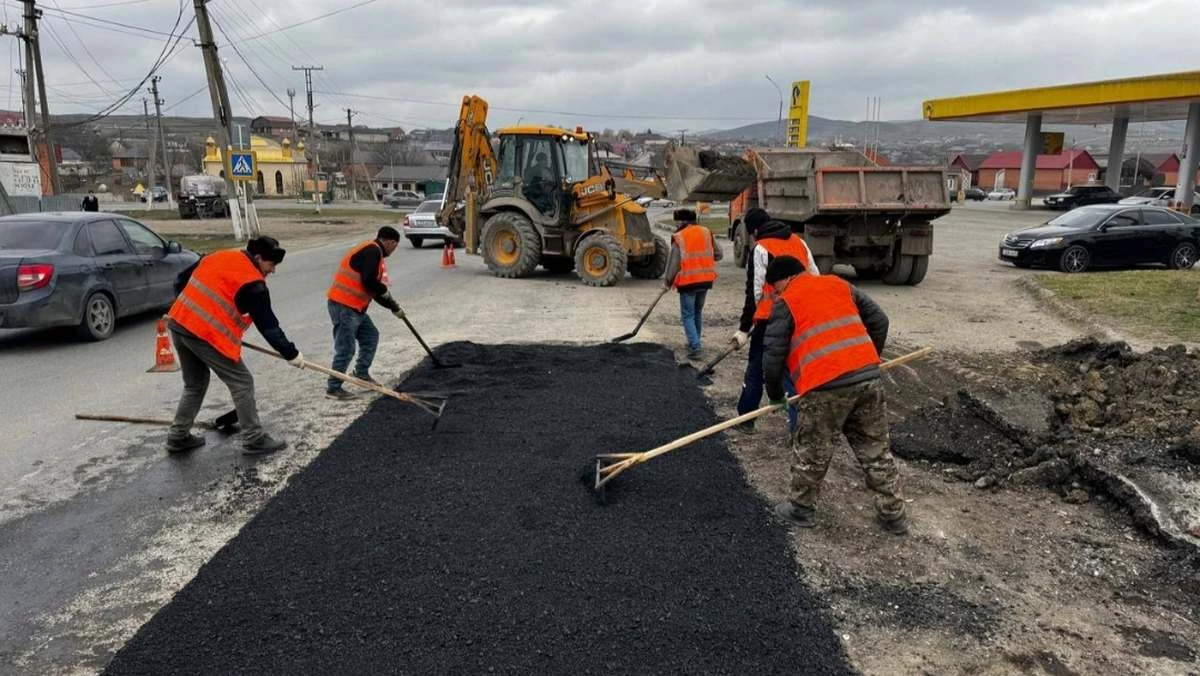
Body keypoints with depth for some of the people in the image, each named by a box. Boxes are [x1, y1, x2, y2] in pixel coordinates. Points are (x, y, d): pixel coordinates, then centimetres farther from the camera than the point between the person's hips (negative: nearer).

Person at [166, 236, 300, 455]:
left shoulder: (218, 256, 12)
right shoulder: (252, 282, -11)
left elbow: (180, 281, 19)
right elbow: (268, 325, -9)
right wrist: (291, 354, -2)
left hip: (179, 322, 9)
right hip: (207, 335, -9)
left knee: (195, 384, 23)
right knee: (242, 382, 2)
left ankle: (178, 437, 29)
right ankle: (254, 440, 7)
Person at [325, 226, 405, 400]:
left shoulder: (374, 253, 19)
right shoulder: (372, 250, -12)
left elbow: (376, 291, 24)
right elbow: (368, 281, -23)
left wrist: (394, 307, 26)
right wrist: (384, 291, -5)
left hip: (356, 307, 10)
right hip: (344, 307, -10)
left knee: (371, 336, 20)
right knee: (346, 349, -7)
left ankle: (362, 373, 30)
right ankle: (333, 388, 1)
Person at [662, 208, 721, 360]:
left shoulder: (679, 237, -8)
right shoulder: (706, 232, 5)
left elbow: (673, 263, -7)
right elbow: (718, 254, 11)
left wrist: (667, 281, 6)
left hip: (687, 281, -5)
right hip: (705, 280, 5)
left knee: (688, 316, 2)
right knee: (698, 313, 20)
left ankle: (695, 348, -8)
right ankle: (694, 342, 32)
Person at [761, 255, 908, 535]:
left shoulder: (786, 303, 4)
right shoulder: (839, 284, 20)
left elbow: (773, 354, 0)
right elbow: (879, 321, 21)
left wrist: (775, 393, 15)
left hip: (827, 386, -5)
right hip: (868, 378, 6)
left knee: (810, 451, 13)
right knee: (876, 449, 17)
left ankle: (801, 508, 27)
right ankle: (893, 514, 27)